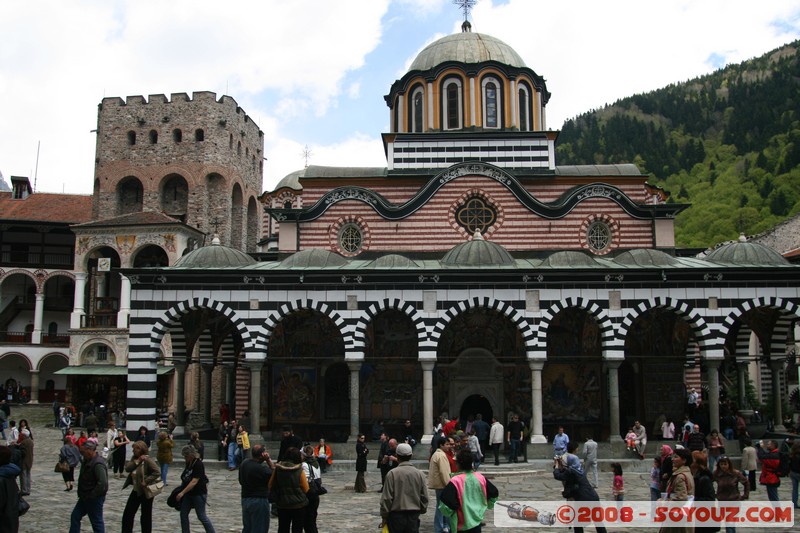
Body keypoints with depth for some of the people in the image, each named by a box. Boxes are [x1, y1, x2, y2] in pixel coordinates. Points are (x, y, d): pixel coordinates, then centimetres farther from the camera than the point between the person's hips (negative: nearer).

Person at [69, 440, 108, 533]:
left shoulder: (98, 464, -27)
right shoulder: (88, 460, 5)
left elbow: (102, 483, -34)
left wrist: (90, 496, -24)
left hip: (94, 499, -10)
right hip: (85, 497, 10)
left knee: (97, 522, 1)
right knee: (75, 516, 17)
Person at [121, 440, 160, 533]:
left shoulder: (147, 460, -18)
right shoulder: (134, 458, 6)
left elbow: (157, 472, -24)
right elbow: (127, 468, -8)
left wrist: (146, 481, -28)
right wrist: (137, 461, -18)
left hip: (145, 491, -8)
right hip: (136, 490, 8)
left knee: (146, 515, 5)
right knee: (127, 513, 10)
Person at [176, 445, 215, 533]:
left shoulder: (199, 465, -21)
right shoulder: (188, 463, 4)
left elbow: (194, 482, -25)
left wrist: (182, 493, -27)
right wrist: (181, 487, 6)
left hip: (199, 493, -8)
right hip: (188, 493, 8)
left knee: (201, 516, 0)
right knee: (183, 514, 8)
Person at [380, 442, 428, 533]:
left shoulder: (392, 474, -10)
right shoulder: (419, 474, 0)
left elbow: (386, 498, -9)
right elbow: (424, 497, 6)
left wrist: (384, 515, 2)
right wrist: (421, 511, 20)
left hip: (396, 515, -3)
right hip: (414, 515, 3)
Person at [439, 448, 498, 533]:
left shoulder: (455, 481, -19)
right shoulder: (480, 478, -3)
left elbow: (446, 502, -24)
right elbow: (494, 494, 6)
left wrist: (448, 512, -3)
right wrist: (487, 504, 24)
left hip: (461, 524, -4)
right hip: (477, 522, 4)